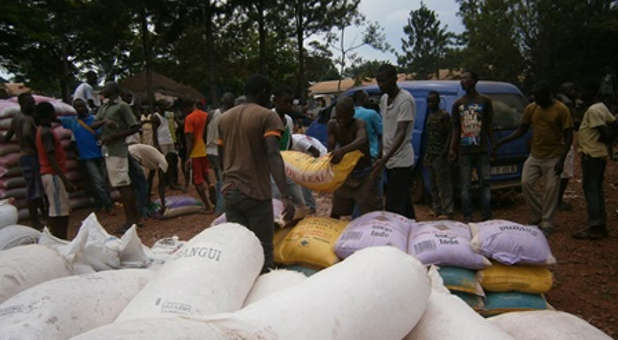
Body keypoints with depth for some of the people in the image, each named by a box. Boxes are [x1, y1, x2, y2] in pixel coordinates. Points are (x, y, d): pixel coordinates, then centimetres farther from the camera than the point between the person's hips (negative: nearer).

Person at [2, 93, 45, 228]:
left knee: (35, 189, 17)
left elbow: (6, 138, 22)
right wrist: (36, 146, -23)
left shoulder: (16, 117, 14)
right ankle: (35, 221, 0)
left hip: (24, 156, 9)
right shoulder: (27, 119, -15)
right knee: (33, 190, -5)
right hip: (31, 156, -9)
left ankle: (44, 213, 27)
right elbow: (27, 134, -37)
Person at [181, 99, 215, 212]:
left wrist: (188, 156, -15)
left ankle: (208, 206, 1)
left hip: (196, 153, -6)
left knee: (198, 180, 3)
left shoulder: (189, 118, -12)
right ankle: (209, 202, 22)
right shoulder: (206, 115, 8)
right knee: (206, 178, 19)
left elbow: (190, 138, -17)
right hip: (206, 152, 7)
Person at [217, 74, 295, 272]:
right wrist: (286, 196, -29)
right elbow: (273, 155, -23)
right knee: (263, 250, 3)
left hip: (230, 191, 6)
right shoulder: (267, 117, -9)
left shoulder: (225, 118, 12)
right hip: (256, 193, -6)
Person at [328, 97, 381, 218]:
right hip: (345, 174, 5)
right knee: (335, 212, 18)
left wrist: (343, 150, -60)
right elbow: (331, 148, -14)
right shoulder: (333, 125, -6)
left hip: (364, 176, -5)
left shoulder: (359, 124, -21)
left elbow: (362, 140, -43)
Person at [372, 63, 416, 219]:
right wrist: (381, 156, 14)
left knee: (394, 208, -11)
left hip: (401, 161, -9)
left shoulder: (405, 100, -15)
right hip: (390, 160, 9)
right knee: (404, 204, 17)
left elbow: (401, 134, -22)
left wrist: (384, 159, -29)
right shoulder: (384, 99, 11)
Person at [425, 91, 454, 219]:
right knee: (434, 184, 13)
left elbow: (449, 134, -13)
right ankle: (437, 208, 22)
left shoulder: (444, 115, -8)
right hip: (431, 155, 8)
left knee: (443, 183, -7)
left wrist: (445, 151, -20)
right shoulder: (430, 116, 16)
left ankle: (447, 211, -4)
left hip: (440, 155, -8)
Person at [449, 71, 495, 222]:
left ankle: (486, 216, 8)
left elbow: (489, 127, 8)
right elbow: (455, 130, 10)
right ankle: (467, 217, 10)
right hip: (464, 152, 2)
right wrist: (452, 149, 1)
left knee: (485, 184, 1)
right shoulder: (458, 104, 10)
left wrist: (494, 146, 2)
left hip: (482, 150, -1)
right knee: (465, 186, 3)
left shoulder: (485, 101, 5)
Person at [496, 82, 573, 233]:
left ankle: (546, 223, 11)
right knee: (526, 183, -3)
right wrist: (502, 141, -3)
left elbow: (568, 136, -8)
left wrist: (562, 160, -15)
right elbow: (521, 130, 10)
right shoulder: (531, 108, 1)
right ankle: (538, 215, 15)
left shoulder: (561, 110, -10)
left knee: (551, 188, -1)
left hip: (553, 157, -4)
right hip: (534, 155, 4)